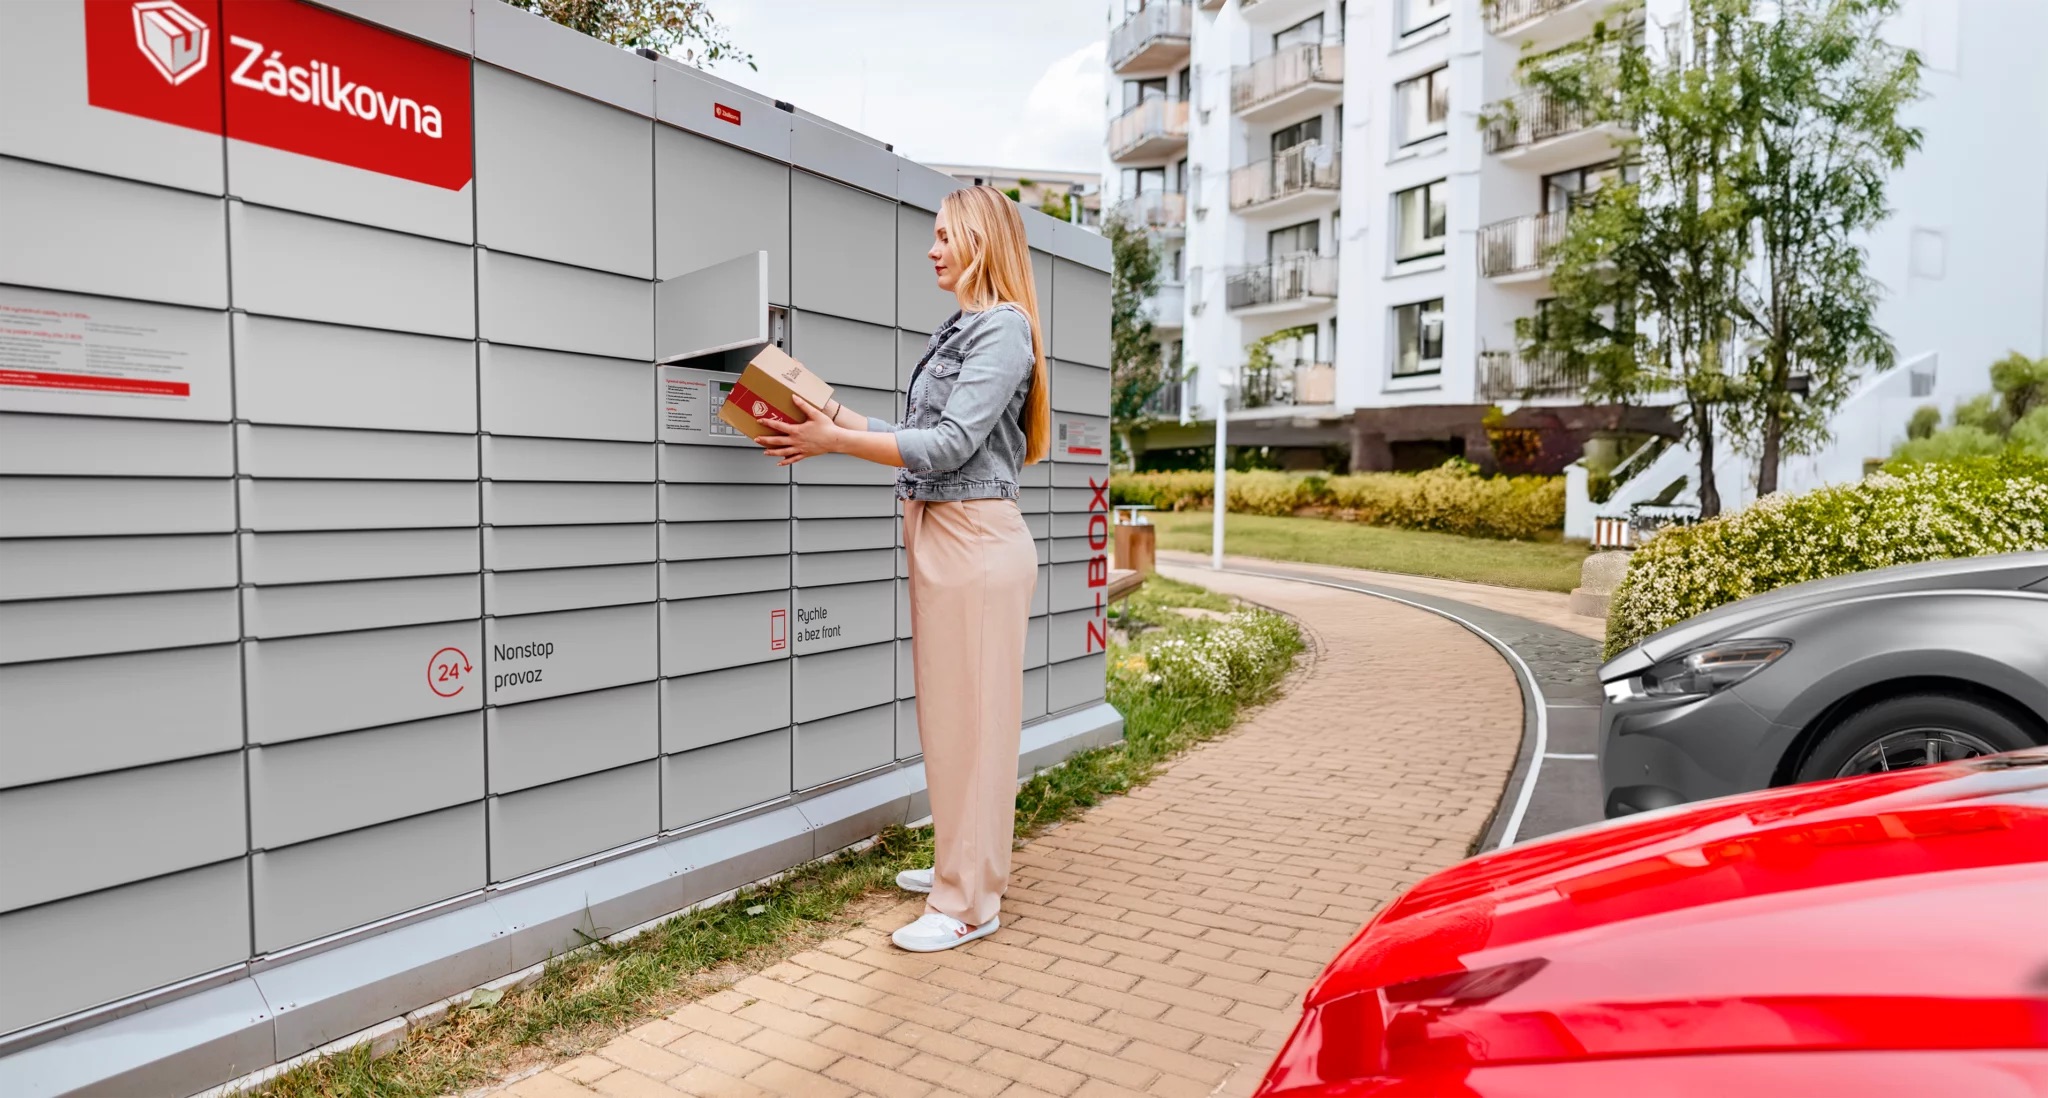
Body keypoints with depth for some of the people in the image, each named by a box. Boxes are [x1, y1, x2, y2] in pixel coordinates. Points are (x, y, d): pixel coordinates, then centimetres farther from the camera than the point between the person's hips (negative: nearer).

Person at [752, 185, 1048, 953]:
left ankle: (969, 901, 8)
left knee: (971, 716, -3)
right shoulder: (960, 330, 19)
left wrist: (834, 443, -15)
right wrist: (840, 418, 10)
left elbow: (951, 443, -18)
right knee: (948, 713, 15)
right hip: (937, 535, 9)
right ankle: (963, 863, 29)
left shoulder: (1003, 327, -9)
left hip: (975, 539, -9)